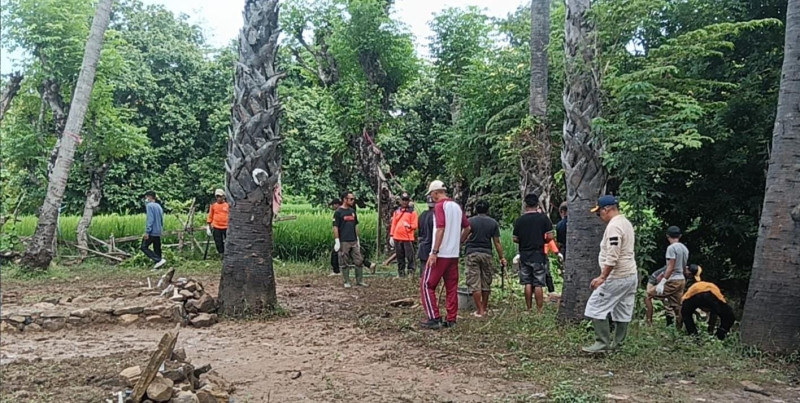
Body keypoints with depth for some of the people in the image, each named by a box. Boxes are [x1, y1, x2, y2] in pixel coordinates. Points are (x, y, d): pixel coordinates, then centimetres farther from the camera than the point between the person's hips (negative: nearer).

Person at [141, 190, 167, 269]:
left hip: (152, 232, -8)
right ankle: (157, 264, 9)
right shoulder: (159, 206, 16)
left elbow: (150, 219, -18)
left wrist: (147, 232, -18)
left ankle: (159, 260, -13)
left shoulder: (149, 205, -9)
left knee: (144, 247, -1)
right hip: (158, 232, 8)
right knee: (157, 249, 10)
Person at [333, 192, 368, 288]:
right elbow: (335, 227, -9)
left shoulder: (352, 211, 13)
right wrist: (337, 241, -14)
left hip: (354, 241, 6)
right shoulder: (338, 212, -6)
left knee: (359, 261, 5)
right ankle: (346, 282, 11)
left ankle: (360, 281, 14)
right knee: (344, 263, 2)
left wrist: (357, 239, 15)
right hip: (344, 242, -6)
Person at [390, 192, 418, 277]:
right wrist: (391, 236, 7)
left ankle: (411, 272, 0)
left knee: (410, 257, -6)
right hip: (397, 238, 4)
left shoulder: (412, 212, 1)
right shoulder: (396, 211, 13)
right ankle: (401, 273, 17)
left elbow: (415, 225, -3)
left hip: (408, 238, -4)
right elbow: (393, 224, 14)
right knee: (400, 257, 10)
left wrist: (409, 226, -24)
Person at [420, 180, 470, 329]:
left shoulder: (440, 206, -11)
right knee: (452, 287, 10)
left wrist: (434, 252, -20)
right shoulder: (457, 206, 12)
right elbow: (467, 227, 16)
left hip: (441, 254, -8)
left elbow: (440, 229, -20)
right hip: (454, 254, 8)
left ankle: (434, 319, -3)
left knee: (427, 285, 0)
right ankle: (451, 320, 11)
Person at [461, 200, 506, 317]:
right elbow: (497, 242, 4)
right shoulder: (493, 223, 4)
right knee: (486, 282, 14)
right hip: (487, 254, 3)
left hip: (472, 253, -3)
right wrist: (502, 257, 11)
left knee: (474, 283, -1)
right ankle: (484, 307, 24)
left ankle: (480, 310, -4)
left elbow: (462, 239, -7)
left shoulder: (470, 221, -3)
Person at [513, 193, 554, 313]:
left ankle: (529, 309, 13)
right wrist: (542, 241, 12)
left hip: (524, 256, 2)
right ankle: (539, 310, 3)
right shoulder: (543, 218, -5)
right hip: (539, 255, -2)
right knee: (538, 285, 2)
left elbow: (515, 239, 0)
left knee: (527, 284, 8)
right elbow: (550, 236, -7)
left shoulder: (520, 220, -2)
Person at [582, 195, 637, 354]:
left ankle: (602, 343, -3)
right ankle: (617, 345, 18)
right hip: (631, 275, 10)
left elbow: (612, 257, -25)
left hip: (617, 277, -10)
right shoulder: (626, 223, 15)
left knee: (596, 307, -4)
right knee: (623, 312, 12)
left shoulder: (613, 226, -18)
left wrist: (602, 277, -22)